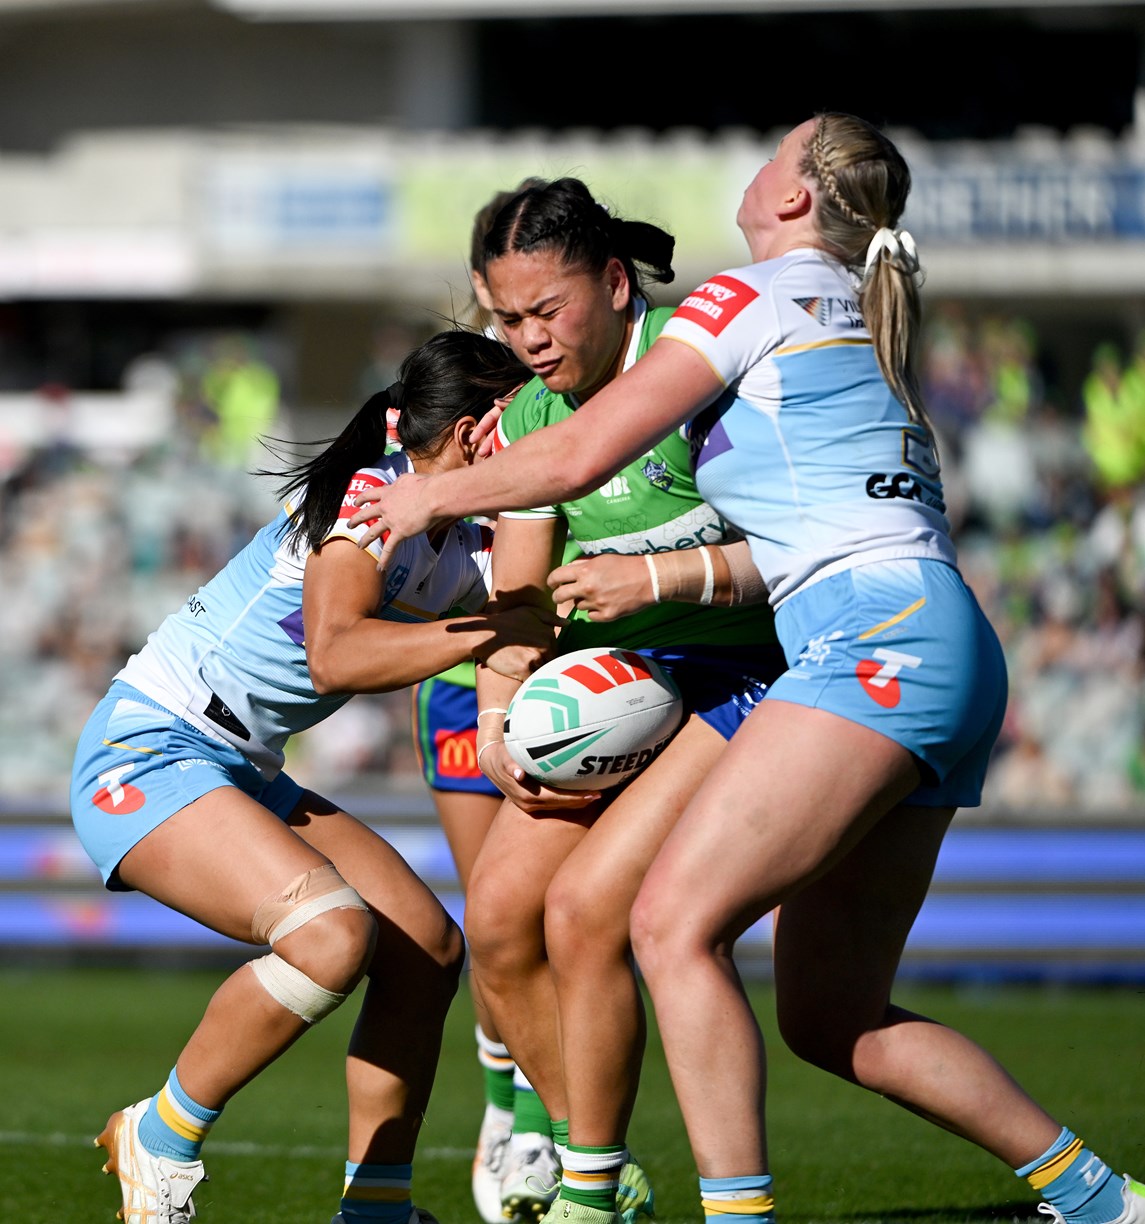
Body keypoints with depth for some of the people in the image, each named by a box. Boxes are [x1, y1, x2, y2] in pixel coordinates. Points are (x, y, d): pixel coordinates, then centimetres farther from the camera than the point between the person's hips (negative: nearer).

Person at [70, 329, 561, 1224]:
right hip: (146, 753, -10)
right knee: (332, 932, -28)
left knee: (428, 947, 4)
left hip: (242, 774, 10)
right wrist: (483, 637, -29)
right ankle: (160, 1142, -10)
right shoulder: (367, 496, -17)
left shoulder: (468, 554, 10)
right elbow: (335, 655, -31)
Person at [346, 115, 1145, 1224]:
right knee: (830, 1016, 9)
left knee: (674, 922, -17)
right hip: (951, 650, 9)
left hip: (874, 635, -9)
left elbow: (580, 455, -3)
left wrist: (437, 497, 12)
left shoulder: (756, 297, 1)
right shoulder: (854, 323, 28)